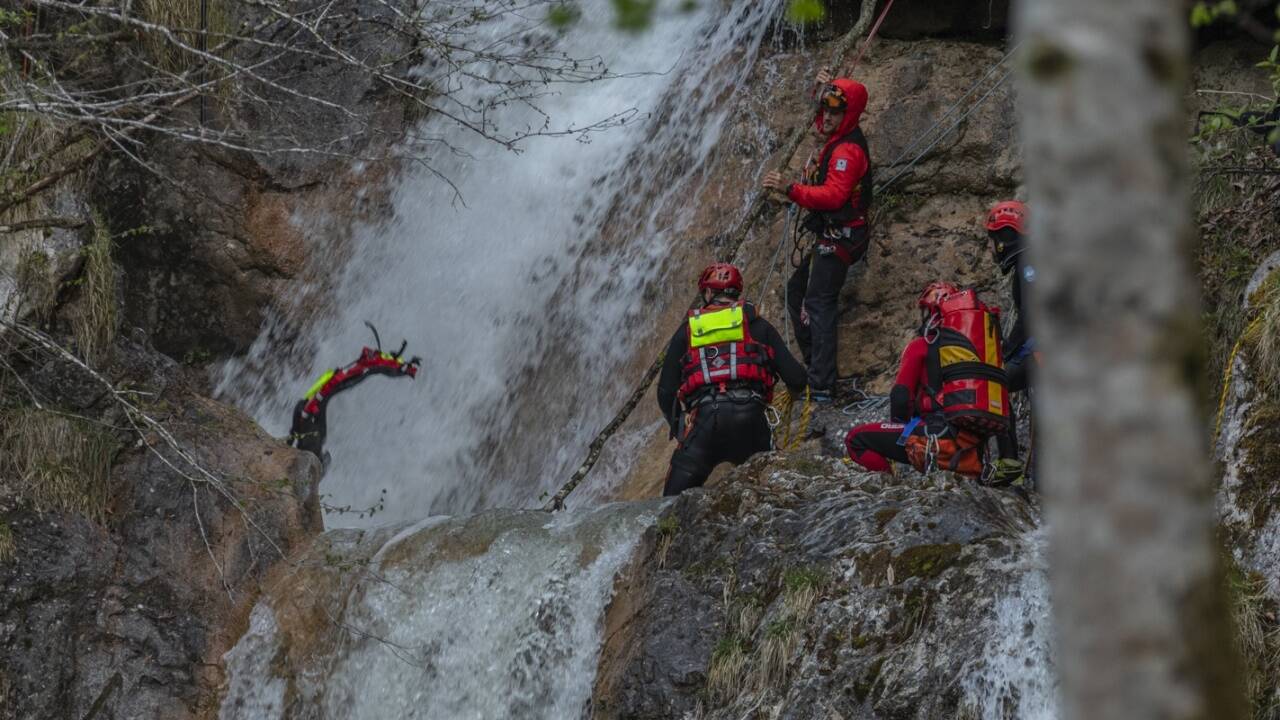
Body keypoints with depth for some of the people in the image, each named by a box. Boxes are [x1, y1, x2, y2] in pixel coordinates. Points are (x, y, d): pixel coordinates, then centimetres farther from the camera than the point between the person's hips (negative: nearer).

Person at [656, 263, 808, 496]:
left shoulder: (687, 330, 19)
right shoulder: (757, 325, 18)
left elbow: (665, 392, 14)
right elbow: (796, 379, 11)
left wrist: (679, 428, 29)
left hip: (703, 418, 0)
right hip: (749, 415, 0)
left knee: (674, 502, 2)